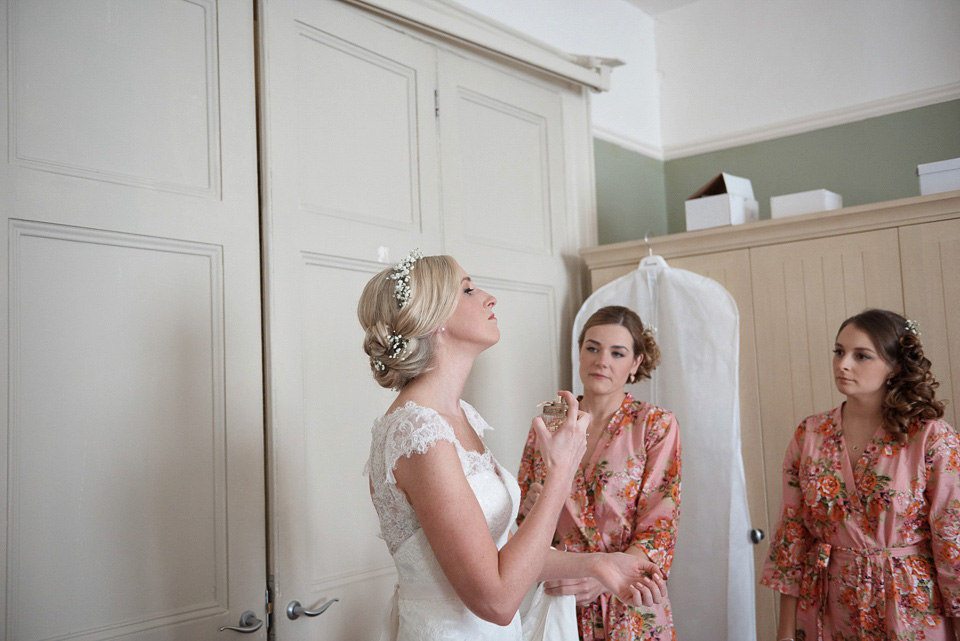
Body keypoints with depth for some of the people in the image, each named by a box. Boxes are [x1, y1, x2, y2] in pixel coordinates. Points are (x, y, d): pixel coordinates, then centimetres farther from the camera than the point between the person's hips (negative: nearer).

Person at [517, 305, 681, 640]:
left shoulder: (657, 425, -6)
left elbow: (660, 529, -11)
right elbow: (522, 521, 8)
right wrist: (532, 508, -14)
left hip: (629, 607, -2)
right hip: (558, 600, 2)